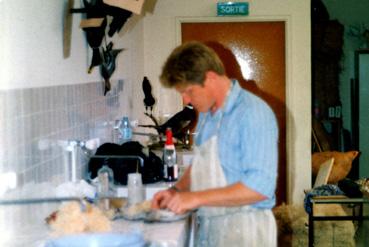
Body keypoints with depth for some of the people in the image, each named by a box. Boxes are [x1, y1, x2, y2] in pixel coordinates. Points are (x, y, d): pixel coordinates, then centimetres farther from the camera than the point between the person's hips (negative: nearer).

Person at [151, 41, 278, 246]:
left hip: (243, 230, -7)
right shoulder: (206, 113, 8)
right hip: (208, 228, 7)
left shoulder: (253, 113, -18)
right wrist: (177, 190, 4)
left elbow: (260, 186, -23)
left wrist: (197, 198, -21)